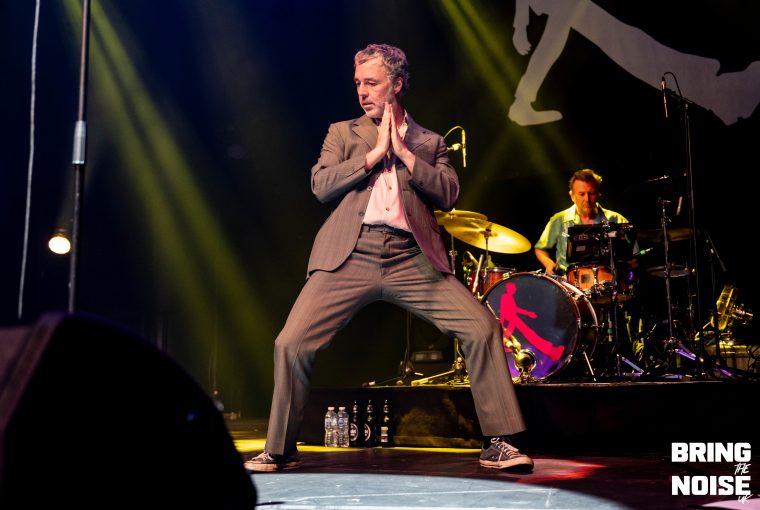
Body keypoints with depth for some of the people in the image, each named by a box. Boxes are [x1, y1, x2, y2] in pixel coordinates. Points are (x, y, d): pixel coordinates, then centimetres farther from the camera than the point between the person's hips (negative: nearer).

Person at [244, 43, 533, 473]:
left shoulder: (429, 142, 20)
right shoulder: (343, 132, 19)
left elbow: (448, 195, 4)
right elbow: (321, 186, 3)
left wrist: (404, 152, 0)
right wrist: (375, 152, 0)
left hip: (412, 259, 0)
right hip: (350, 257, 0)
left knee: (483, 328, -15)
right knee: (292, 343, -11)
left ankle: (498, 443, -1)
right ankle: (280, 450, 10)